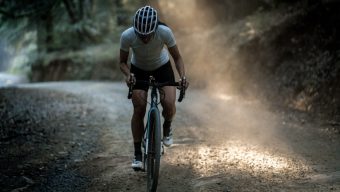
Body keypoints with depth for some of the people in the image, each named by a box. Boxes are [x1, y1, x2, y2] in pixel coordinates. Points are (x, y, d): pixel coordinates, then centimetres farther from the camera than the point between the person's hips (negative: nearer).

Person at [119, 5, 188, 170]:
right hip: (138, 70, 0)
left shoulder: (165, 32, -33)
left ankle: (167, 127, 13)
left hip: (162, 68, 0)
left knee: (169, 104, -21)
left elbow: (177, 57, -17)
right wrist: (128, 75, -35)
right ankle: (137, 153, 5)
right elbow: (122, 62, -15)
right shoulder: (127, 36, -31)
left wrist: (183, 77, -32)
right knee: (139, 110, -9)